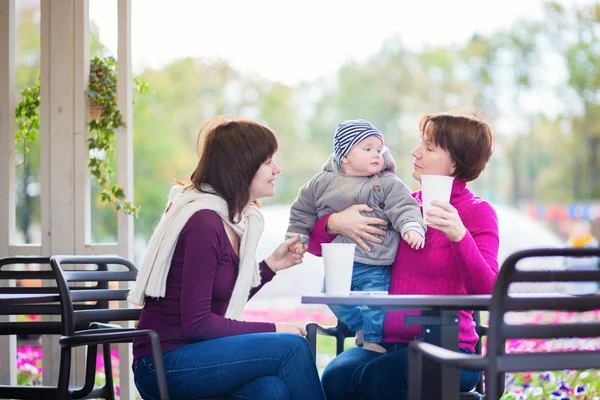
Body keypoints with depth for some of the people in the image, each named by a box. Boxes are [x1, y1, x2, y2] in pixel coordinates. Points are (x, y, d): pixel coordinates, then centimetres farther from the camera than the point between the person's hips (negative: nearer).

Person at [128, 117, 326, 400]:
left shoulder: (239, 219, 10)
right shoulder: (203, 222, -17)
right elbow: (196, 323, -20)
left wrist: (271, 265, 6)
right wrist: (272, 330, -14)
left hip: (196, 350, 7)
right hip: (164, 363, -7)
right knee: (292, 347, -20)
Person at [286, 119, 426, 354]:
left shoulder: (388, 184, -4)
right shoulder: (323, 182, 1)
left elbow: (404, 208, -12)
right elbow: (303, 210, 13)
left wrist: (412, 228, -31)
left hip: (374, 266, -3)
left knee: (374, 306, -4)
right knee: (335, 300, 11)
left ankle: (373, 339, 19)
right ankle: (360, 326, 34)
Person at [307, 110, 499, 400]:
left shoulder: (477, 212, 1)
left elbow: (486, 293, -14)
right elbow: (315, 245, 16)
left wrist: (459, 236, -28)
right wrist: (334, 222, -6)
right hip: (388, 343, 4)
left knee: (379, 376, -34)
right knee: (337, 376, -29)